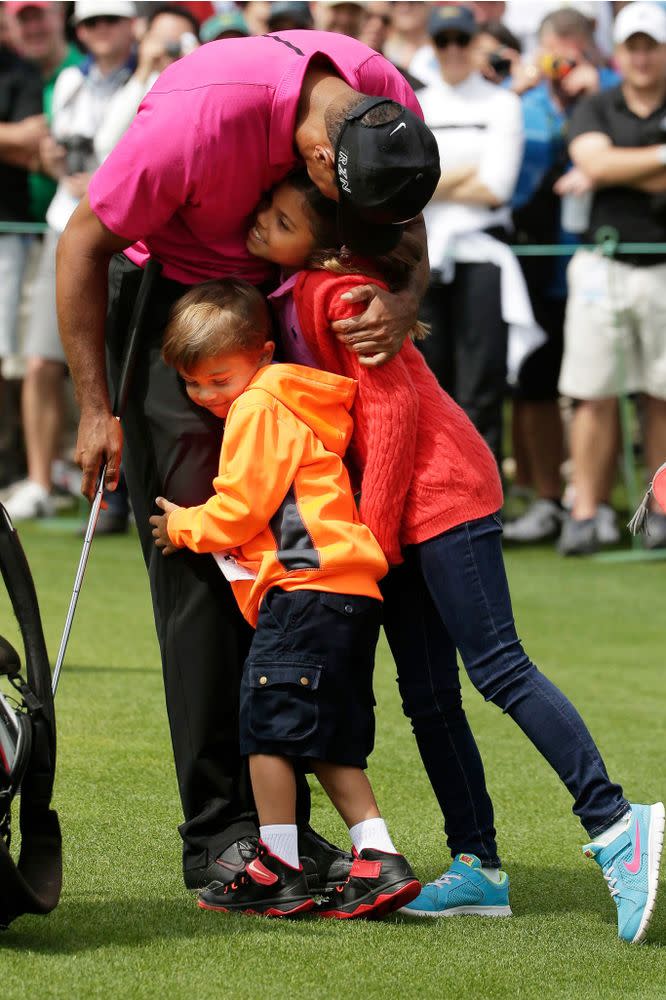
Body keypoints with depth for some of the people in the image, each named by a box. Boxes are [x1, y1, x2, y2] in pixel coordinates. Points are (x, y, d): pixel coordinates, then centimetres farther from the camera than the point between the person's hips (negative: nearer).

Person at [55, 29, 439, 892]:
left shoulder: (391, 107, -17)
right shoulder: (199, 119, -33)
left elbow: (406, 243, 0)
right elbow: (83, 244, -19)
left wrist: (404, 304, -25)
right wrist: (96, 409, -16)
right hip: (164, 294, -5)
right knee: (200, 562, -11)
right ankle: (217, 831, -9)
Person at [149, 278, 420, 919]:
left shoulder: (258, 408, -6)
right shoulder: (288, 407, 25)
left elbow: (241, 508, -9)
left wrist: (183, 526, 7)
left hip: (306, 587, -10)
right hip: (347, 595, 10)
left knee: (268, 722, -6)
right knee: (327, 742, 11)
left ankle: (278, 871, -5)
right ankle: (378, 861, 3)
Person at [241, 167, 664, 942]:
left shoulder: (339, 293, -15)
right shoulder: (293, 293, 12)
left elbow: (392, 405, -18)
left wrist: (372, 533, -17)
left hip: (443, 492, -10)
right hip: (402, 513, 10)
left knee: (498, 667, -14)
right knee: (426, 696, 6)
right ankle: (477, 867, 7)